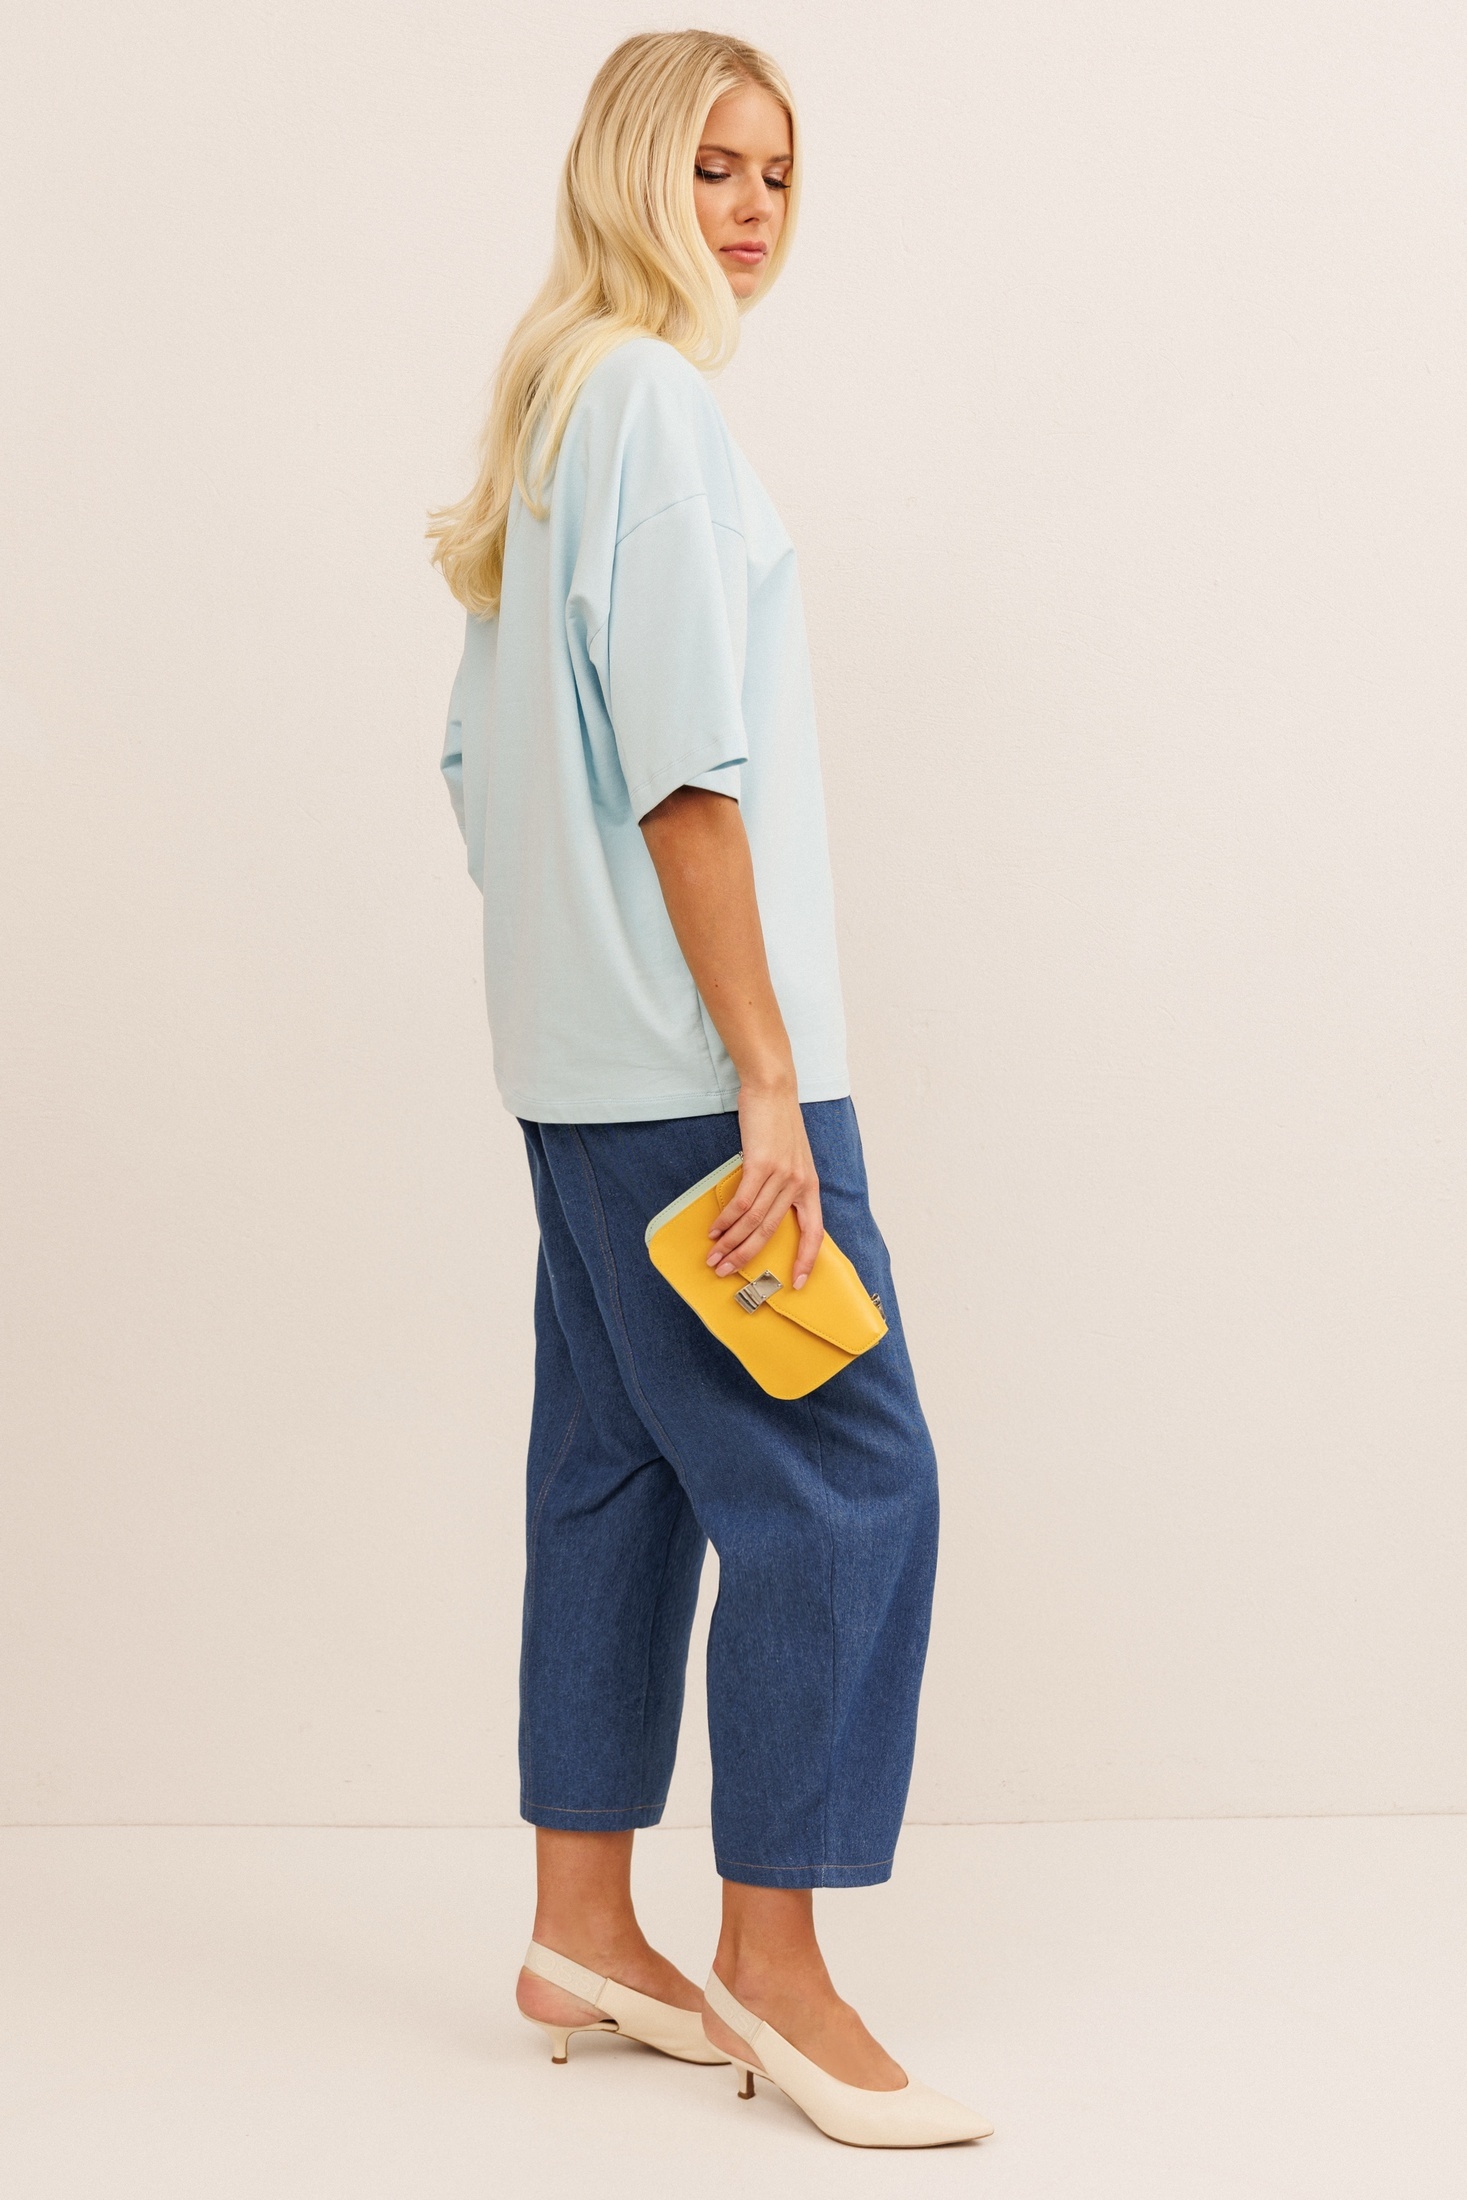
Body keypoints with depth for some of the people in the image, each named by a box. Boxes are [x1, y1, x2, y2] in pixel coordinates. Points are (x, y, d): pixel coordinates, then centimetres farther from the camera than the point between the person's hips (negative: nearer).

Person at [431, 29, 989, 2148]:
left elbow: (484, 759, 21)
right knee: (844, 1480, -6)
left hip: (580, 1063, 10)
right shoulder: (654, 399, -11)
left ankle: (583, 1930, 20)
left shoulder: (556, 406, 18)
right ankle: (769, 1962, 3)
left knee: (622, 1465, 12)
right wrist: (767, 1075, -19)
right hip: (683, 1053, -10)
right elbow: (683, 768, -19)